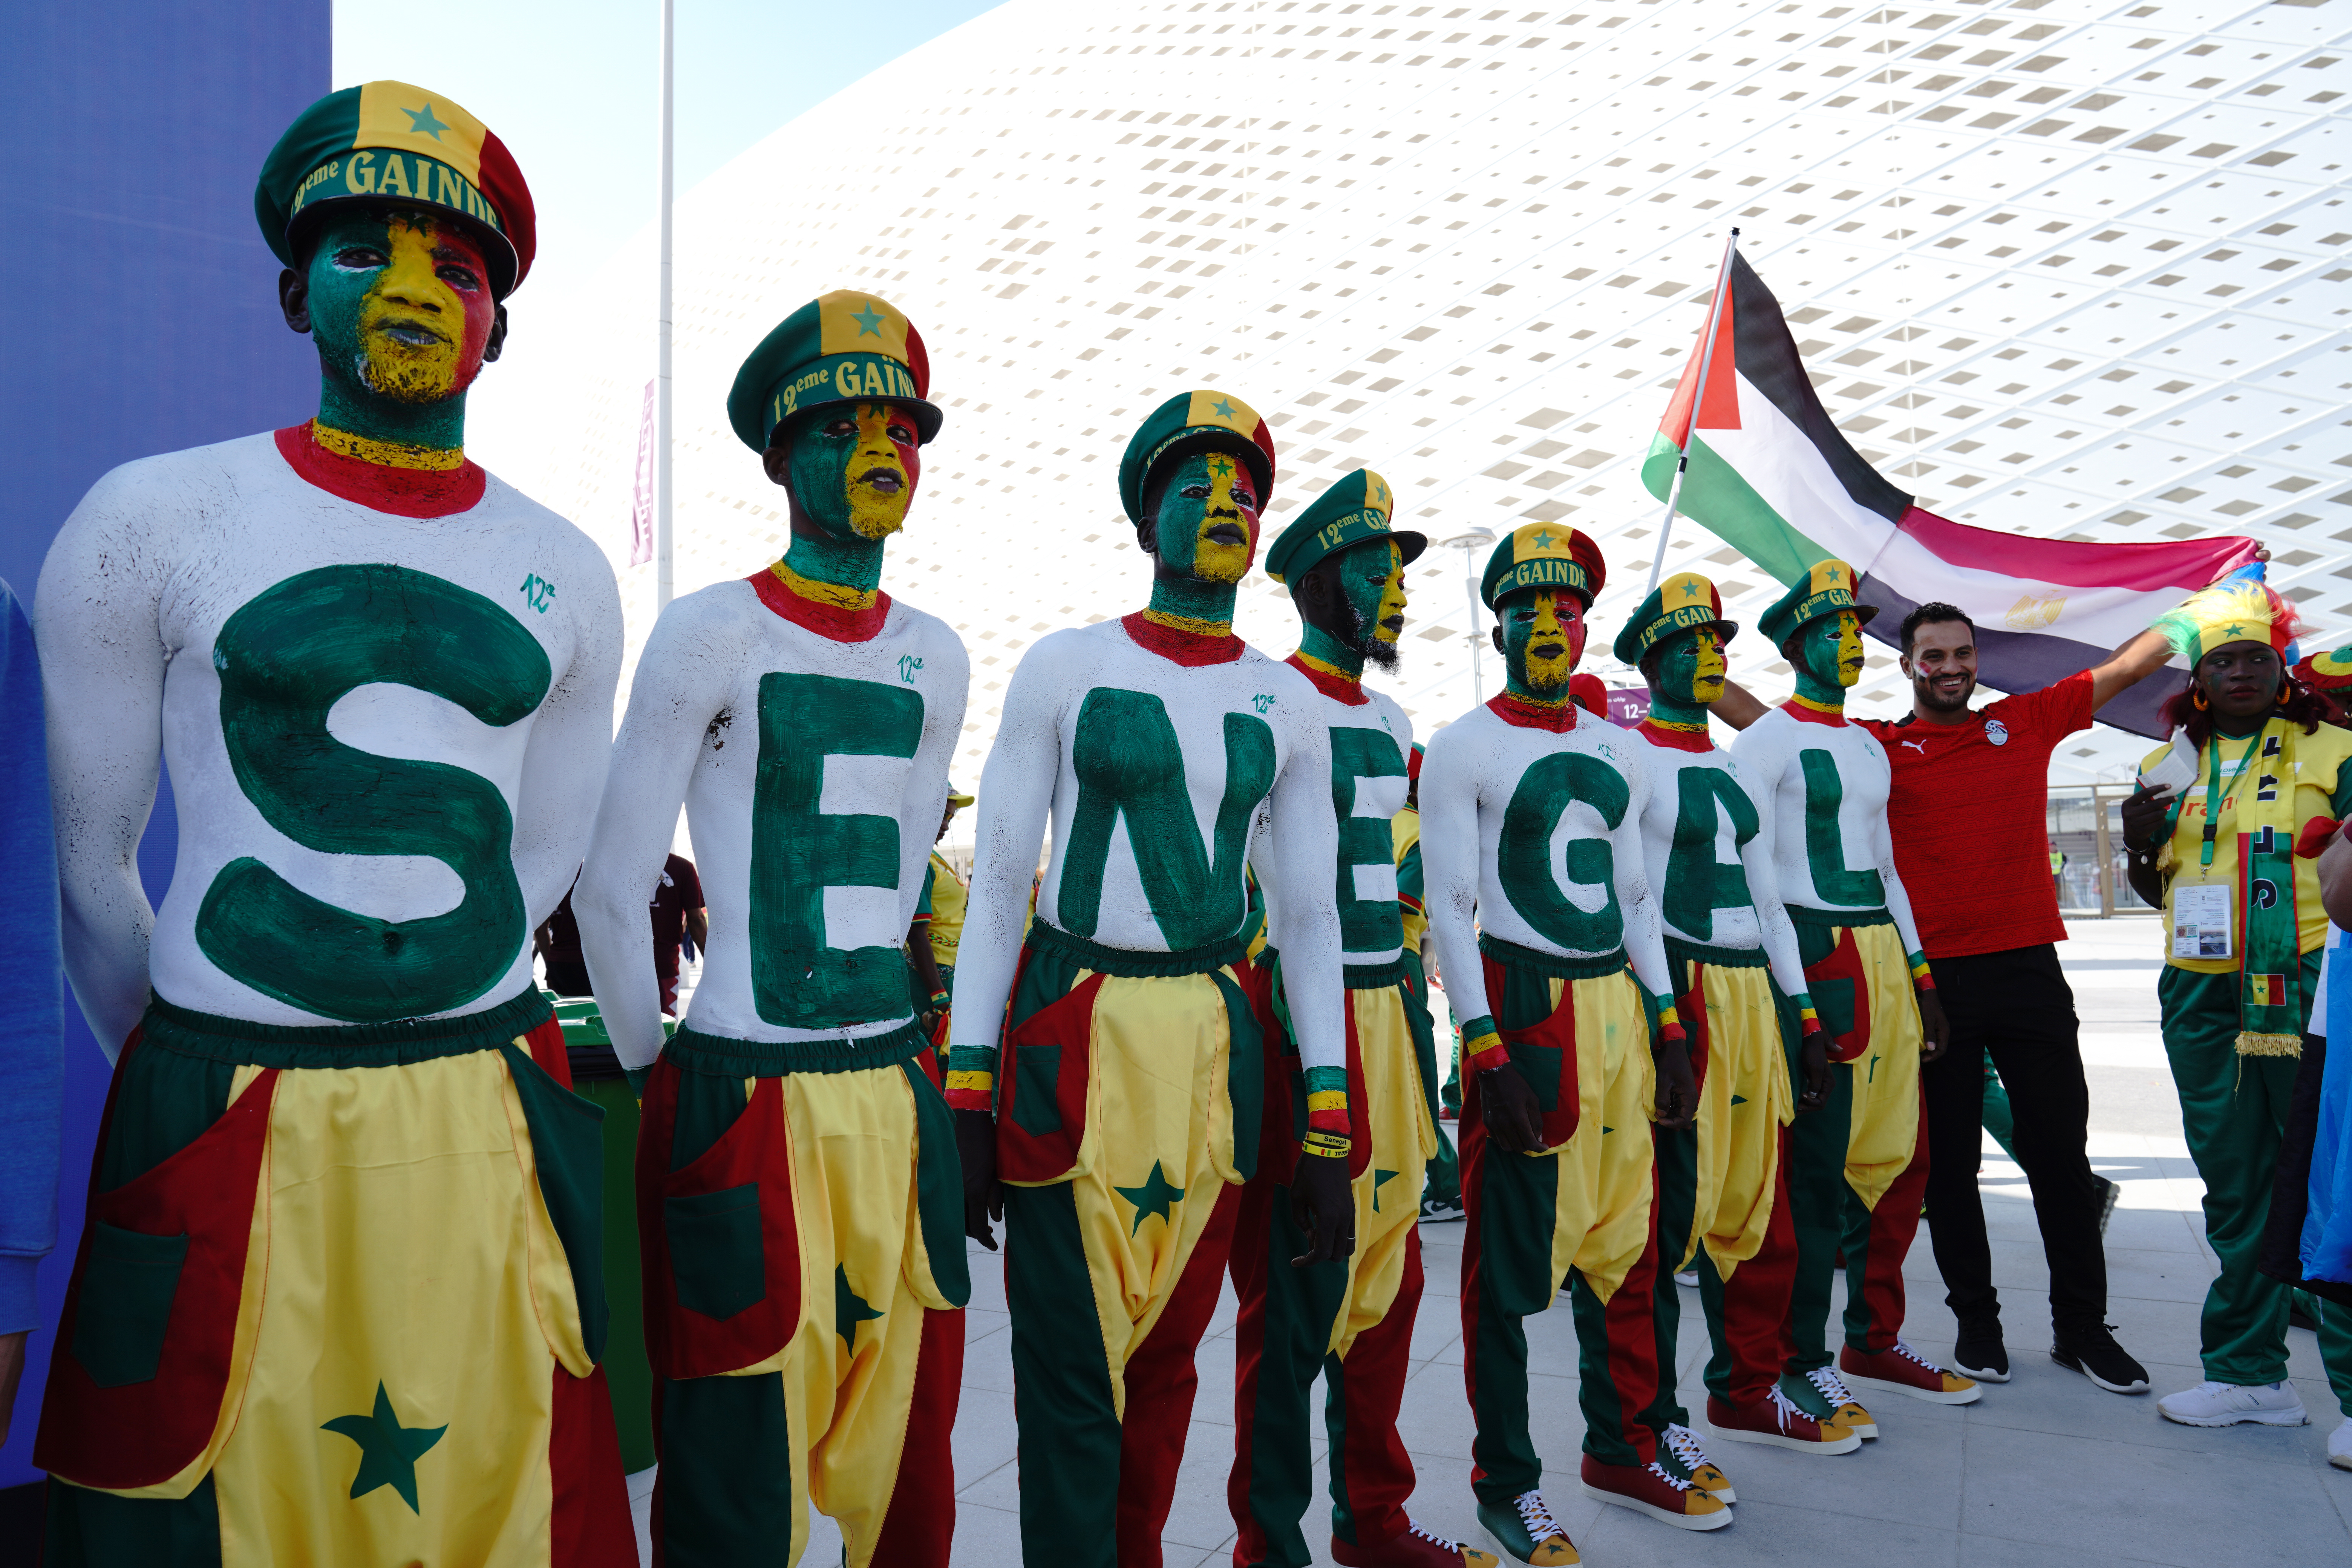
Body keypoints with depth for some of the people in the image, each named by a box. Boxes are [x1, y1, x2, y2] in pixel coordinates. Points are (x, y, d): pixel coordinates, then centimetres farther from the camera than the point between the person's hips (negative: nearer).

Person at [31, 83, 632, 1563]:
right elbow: (85, 857, 6)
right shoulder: (159, 521, -1)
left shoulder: (566, 576, 7)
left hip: (492, 1123, 3)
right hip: (233, 1137, -2)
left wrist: (418, 1026, 12)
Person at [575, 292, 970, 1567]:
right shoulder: (713, 635, -6)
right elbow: (610, 889, -3)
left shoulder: (935, 661, 10)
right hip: (744, 1095, -5)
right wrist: (653, 1069, 2)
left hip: (896, 1089, 5)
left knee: (908, 1457, 14)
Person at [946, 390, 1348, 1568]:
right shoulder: (1067, 665, 0)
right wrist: (968, 1093, -6)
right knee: (1071, 1364, 0)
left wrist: (1327, 1128, 5)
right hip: (1073, 1028, -3)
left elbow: (1308, 915, 9)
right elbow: (997, 878, 0)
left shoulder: (1287, 704, 8)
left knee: (1170, 1351, 13)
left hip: (1216, 1041, 3)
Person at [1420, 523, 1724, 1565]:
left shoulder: (1621, 754, 15)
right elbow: (1448, 908, -9)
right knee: (1507, 1260, 0)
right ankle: (1505, 1480, 14)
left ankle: (1620, 1449, 30)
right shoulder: (1464, 749, -4)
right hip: (1522, 1008, -6)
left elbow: (1636, 898, 18)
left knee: (1624, 1247, 13)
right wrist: (1485, 1048, -16)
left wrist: (1667, 1030, 12)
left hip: (1617, 1008, 6)